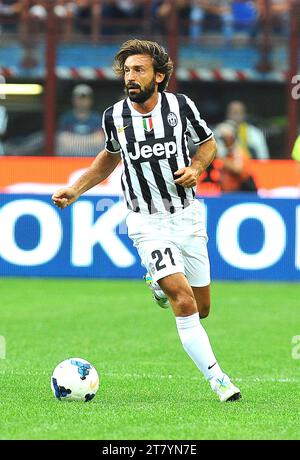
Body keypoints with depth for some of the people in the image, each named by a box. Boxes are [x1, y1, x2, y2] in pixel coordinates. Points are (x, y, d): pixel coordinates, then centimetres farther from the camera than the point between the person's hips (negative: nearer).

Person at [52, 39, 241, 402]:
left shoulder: (181, 106, -7)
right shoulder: (114, 116, -5)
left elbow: (208, 144, 9)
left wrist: (196, 168, -11)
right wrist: (75, 190, 9)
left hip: (187, 215, 2)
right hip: (147, 223, -2)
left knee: (201, 309, 10)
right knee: (184, 303, -19)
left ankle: (161, 283, 43)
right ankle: (217, 379, -12)